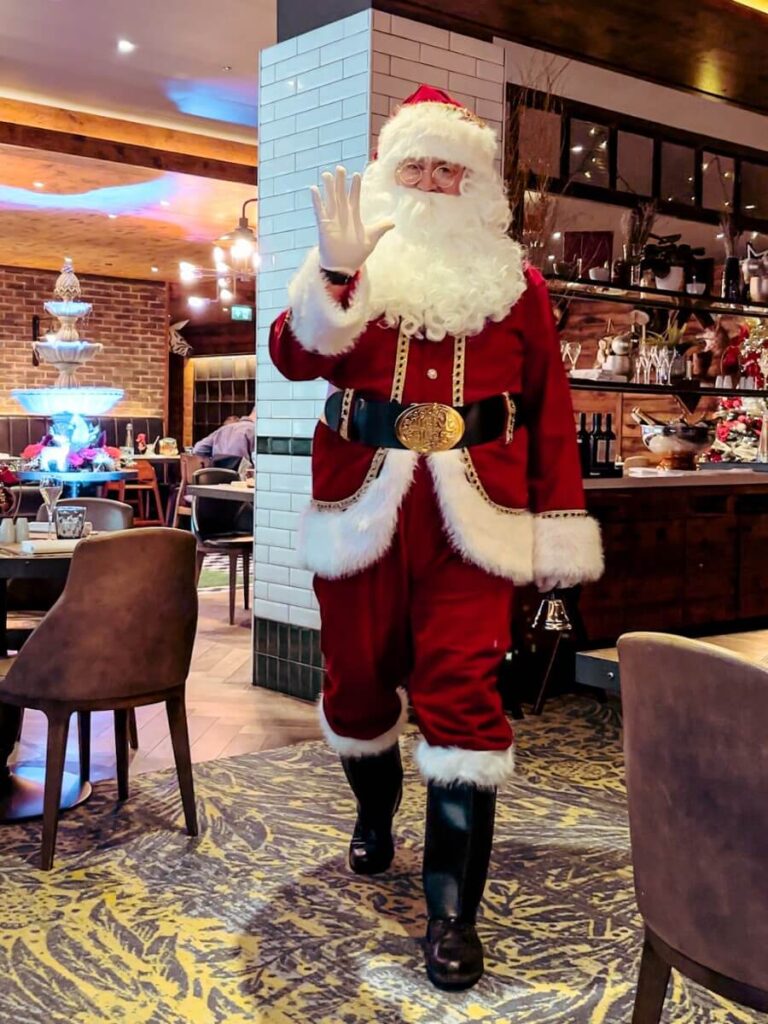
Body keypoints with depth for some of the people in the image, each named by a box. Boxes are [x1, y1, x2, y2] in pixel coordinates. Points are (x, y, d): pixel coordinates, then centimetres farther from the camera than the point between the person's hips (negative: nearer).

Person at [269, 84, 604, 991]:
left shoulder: (511, 279, 10)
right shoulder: (354, 262, 11)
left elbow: (549, 406, 7)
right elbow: (294, 358, -5)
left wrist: (560, 524, 3)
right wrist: (334, 272, -21)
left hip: (469, 504, -1)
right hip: (363, 498, 2)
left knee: (460, 684, -10)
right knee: (358, 670, 12)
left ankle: (454, 907, -3)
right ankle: (375, 808, 42)